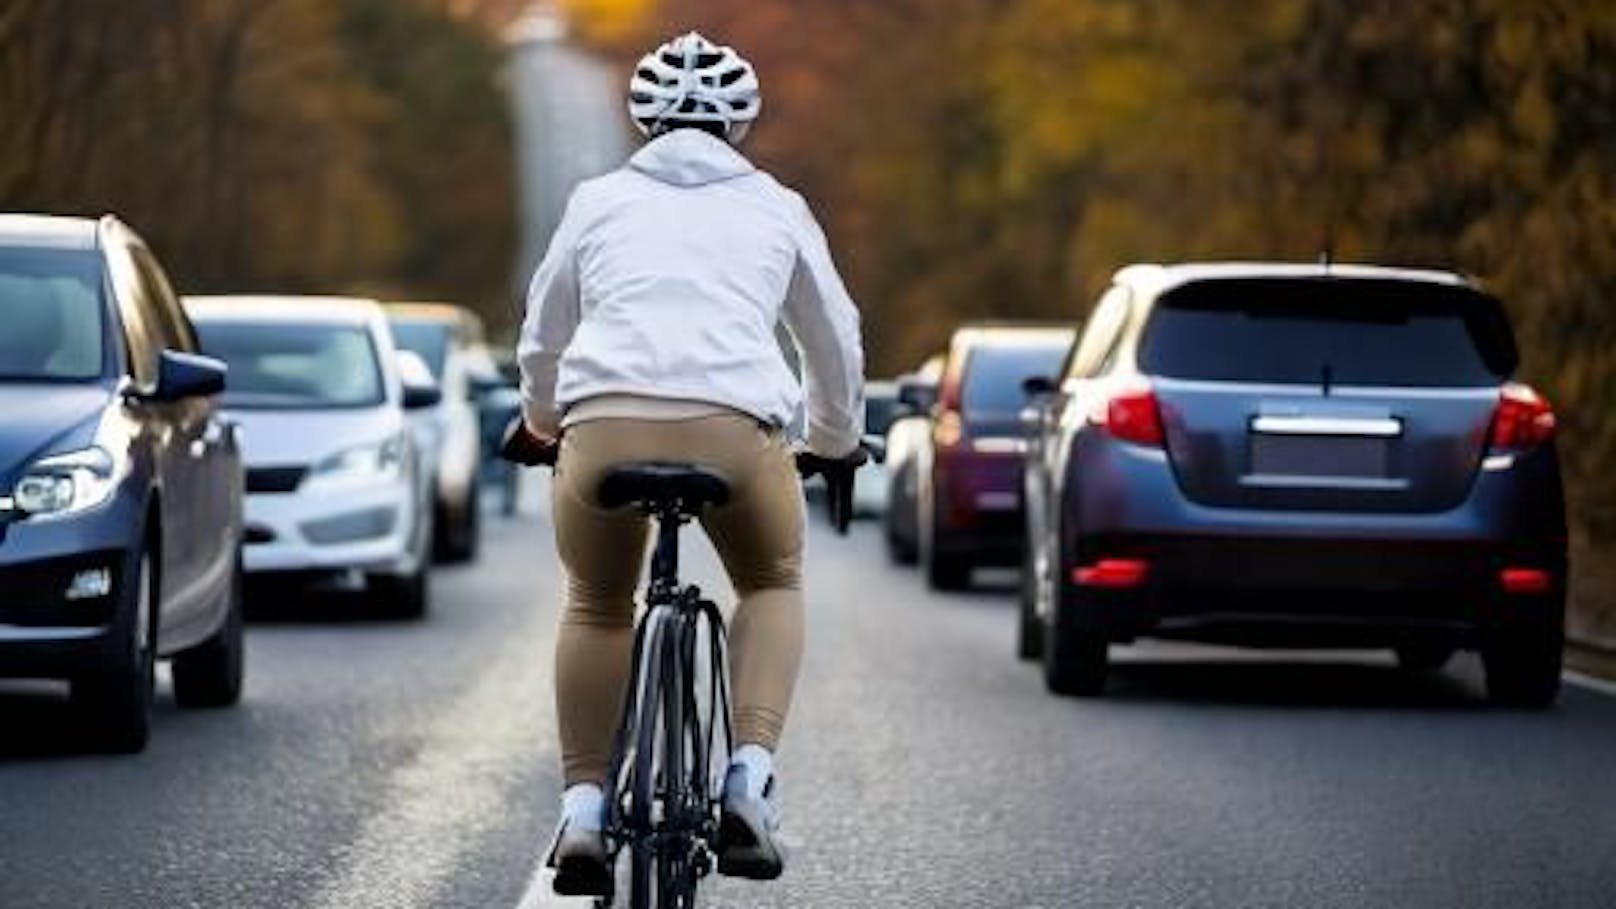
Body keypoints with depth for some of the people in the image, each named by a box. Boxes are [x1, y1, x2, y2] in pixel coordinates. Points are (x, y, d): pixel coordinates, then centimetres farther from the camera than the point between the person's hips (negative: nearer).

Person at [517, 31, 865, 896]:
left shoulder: (600, 199, 23)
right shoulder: (775, 207, 23)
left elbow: (542, 340, 32)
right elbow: (835, 343, 33)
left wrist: (544, 423, 52)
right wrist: (835, 442, 51)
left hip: (604, 423, 1)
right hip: (738, 428, -1)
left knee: (596, 605, 26)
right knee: (773, 584, 27)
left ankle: (582, 808, 15)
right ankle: (749, 779, 8)